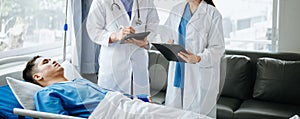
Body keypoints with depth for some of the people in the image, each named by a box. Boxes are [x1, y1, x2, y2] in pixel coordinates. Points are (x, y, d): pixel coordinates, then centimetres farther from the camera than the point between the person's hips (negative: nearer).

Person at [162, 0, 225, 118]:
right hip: (177, 72, 5)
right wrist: (168, 42, 0)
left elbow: (217, 48, -9)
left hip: (200, 74, -5)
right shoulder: (176, 10, 12)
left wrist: (198, 59, -26)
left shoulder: (212, 14, -6)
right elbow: (166, 32, 23)